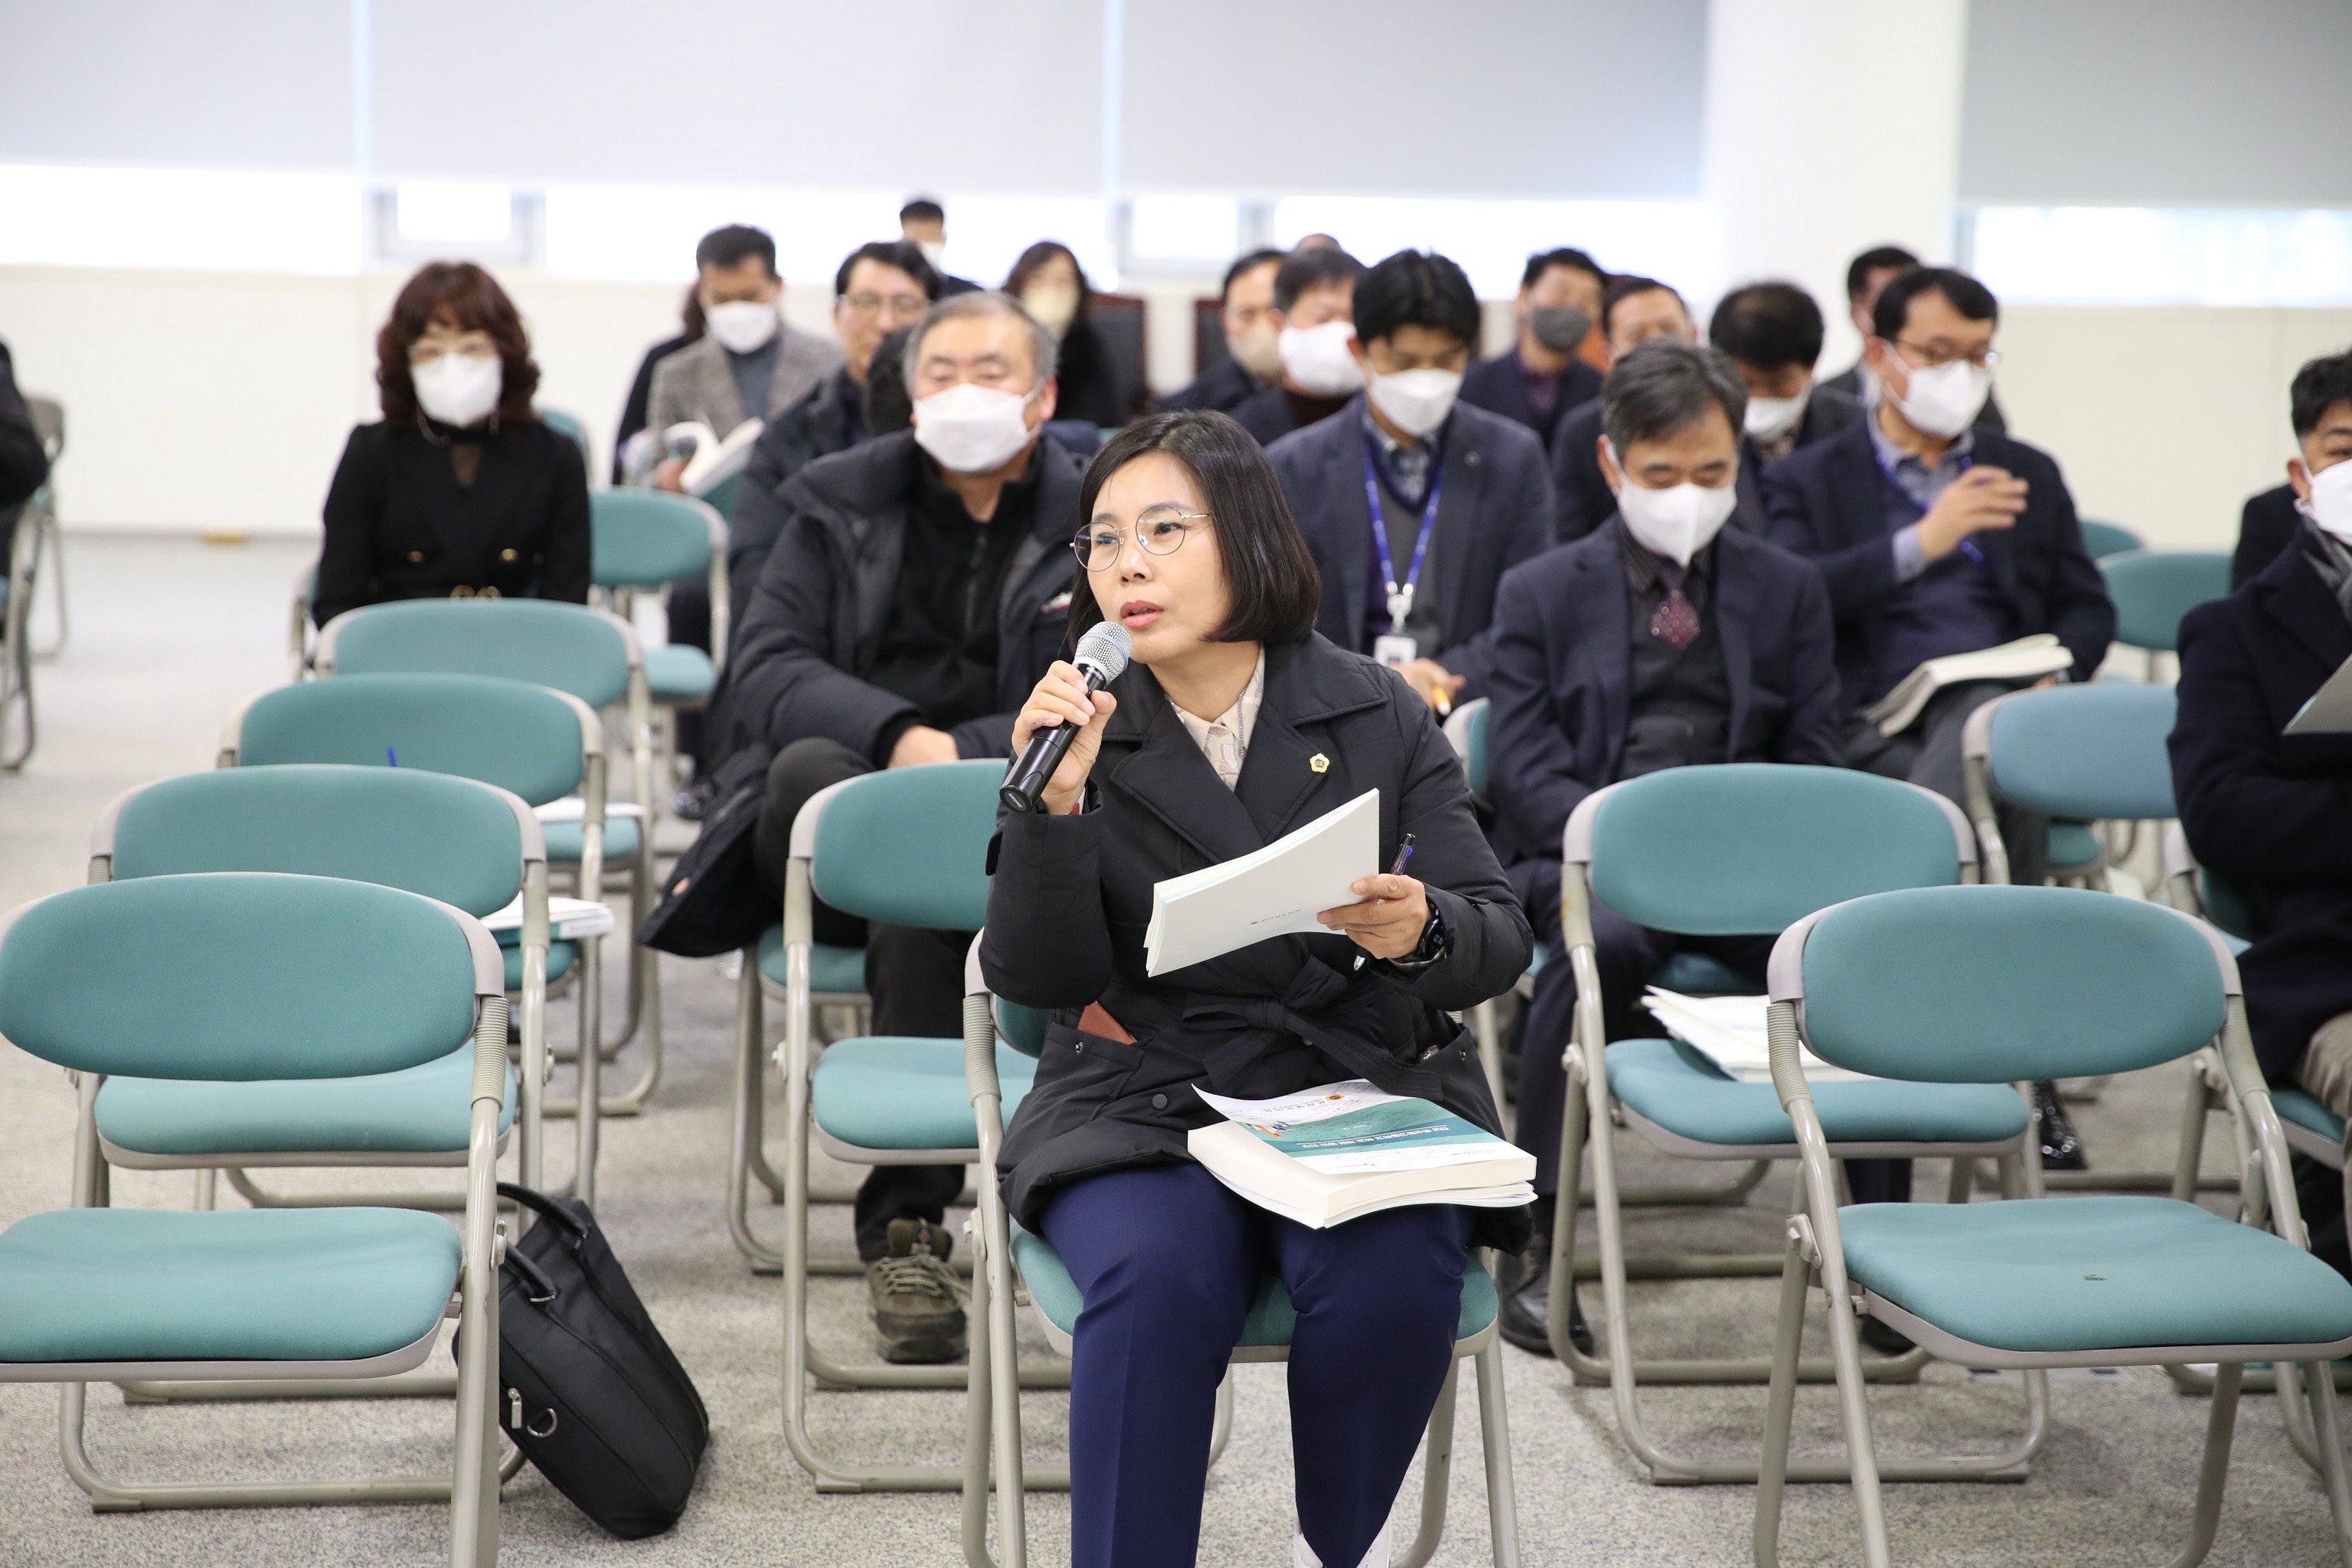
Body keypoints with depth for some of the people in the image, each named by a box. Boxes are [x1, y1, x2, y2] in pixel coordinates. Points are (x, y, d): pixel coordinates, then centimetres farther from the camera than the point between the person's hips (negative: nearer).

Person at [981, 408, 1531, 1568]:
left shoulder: (1380, 717, 6)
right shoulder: (1078, 731, 5)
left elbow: (1501, 938, 2)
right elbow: (1033, 976, -3)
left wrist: (1422, 933, -21)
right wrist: (1054, 798, -18)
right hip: (1142, 1109, 0)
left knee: (1389, 1284, -29)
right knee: (1159, 1279, -33)